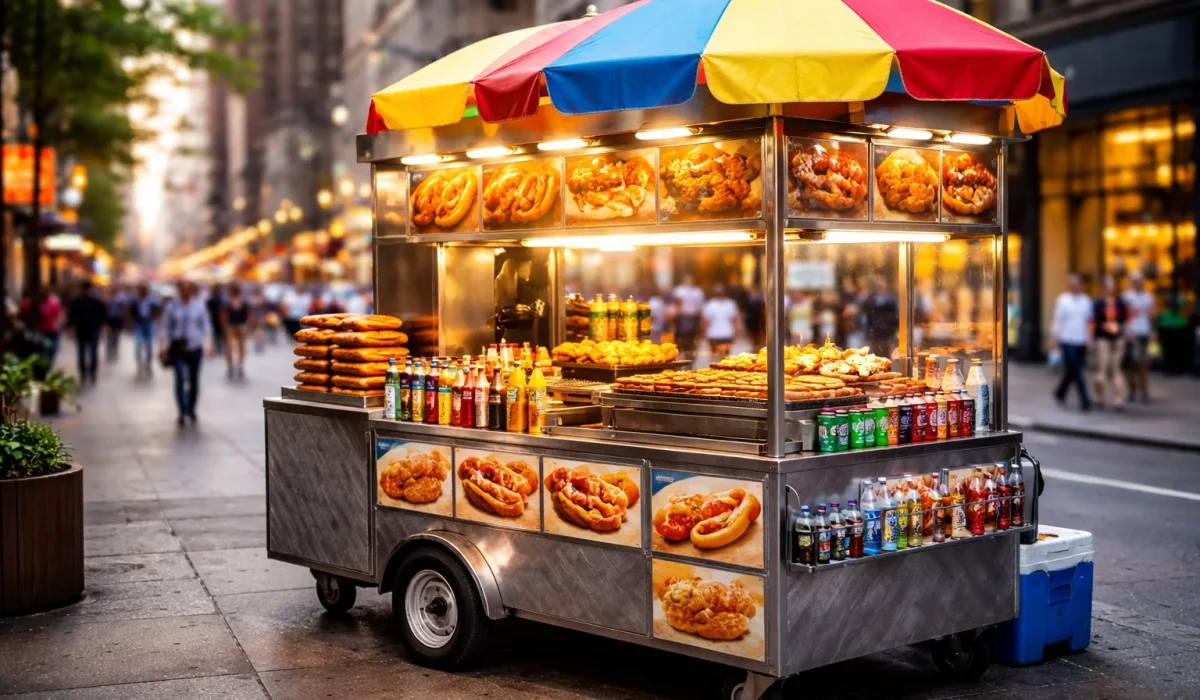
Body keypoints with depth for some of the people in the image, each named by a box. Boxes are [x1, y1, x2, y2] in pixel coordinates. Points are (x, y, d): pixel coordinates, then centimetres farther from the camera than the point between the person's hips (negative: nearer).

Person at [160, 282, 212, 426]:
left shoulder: (200, 305, 3)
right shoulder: (172, 306, 2)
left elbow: (206, 326, 6)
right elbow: (165, 328, 4)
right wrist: (162, 347, -2)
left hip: (194, 347, 1)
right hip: (177, 347, -1)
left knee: (194, 380, 7)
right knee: (180, 378, -13)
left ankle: (191, 410, 23)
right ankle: (182, 412, -12)